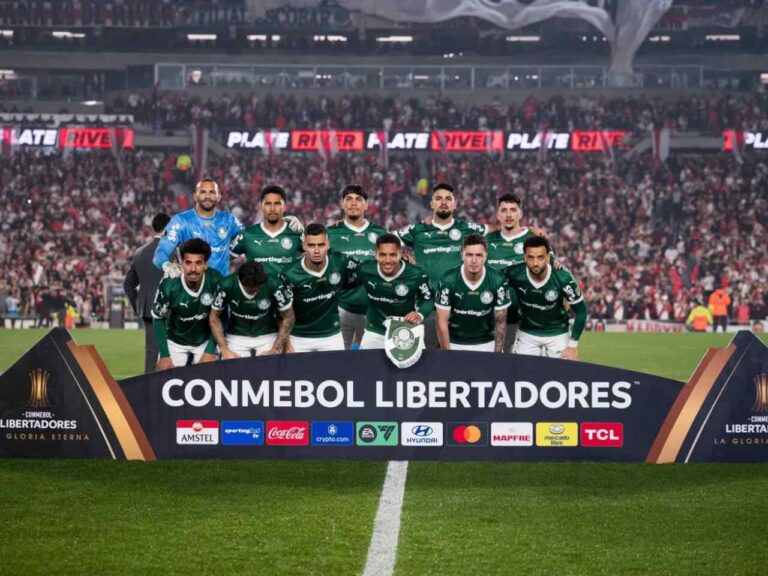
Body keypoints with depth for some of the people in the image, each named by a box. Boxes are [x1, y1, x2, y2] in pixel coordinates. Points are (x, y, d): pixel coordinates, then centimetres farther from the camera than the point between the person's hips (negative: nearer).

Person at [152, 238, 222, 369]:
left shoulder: (215, 281, -25)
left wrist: (211, 351, -12)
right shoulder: (169, 285, -27)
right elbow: (158, 318, -9)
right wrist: (164, 355, -11)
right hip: (175, 342, 0)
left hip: (205, 340, 1)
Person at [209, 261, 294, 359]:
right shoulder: (227, 285, -21)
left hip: (268, 336, -1)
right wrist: (224, 350, -12)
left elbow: (288, 317, -9)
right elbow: (214, 316, -6)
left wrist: (275, 350, -13)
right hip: (236, 337, 1)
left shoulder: (273, 285, -23)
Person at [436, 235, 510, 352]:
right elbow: (442, 321, -11)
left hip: (487, 344, 1)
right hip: (455, 344, -1)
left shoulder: (498, 280, -15)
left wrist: (497, 354, -10)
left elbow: (500, 321, -6)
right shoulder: (448, 280, -17)